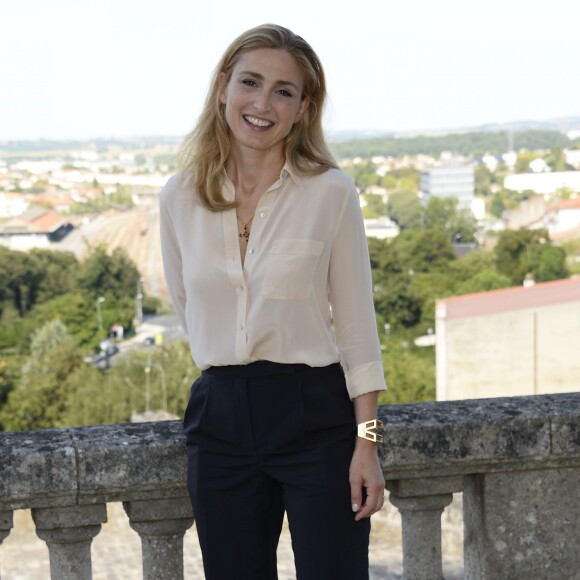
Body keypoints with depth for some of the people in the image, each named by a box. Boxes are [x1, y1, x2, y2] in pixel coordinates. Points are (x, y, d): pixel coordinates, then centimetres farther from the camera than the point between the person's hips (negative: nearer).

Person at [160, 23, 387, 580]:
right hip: (219, 418, 3)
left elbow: (356, 325, -5)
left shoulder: (330, 193, -7)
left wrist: (366, 442, -9)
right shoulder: (179, 198, 1)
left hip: (314, 414, -3)